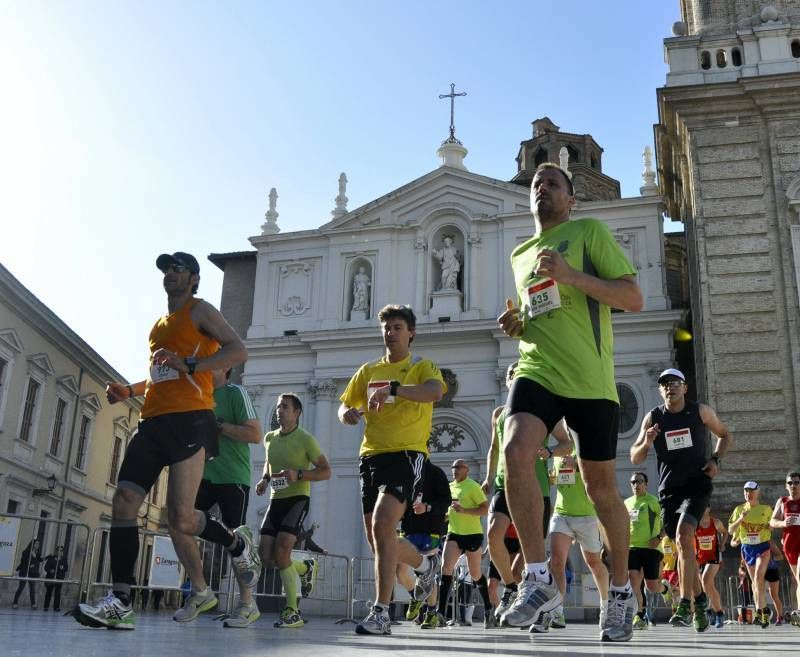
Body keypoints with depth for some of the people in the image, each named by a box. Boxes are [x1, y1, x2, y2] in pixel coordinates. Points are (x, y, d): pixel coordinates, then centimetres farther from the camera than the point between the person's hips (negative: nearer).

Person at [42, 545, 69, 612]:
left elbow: (67, 568, 6)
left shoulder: (64, 559, 8)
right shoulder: (51, 557, 2)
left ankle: (56, 607, 5)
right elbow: (46, 566, 1)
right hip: (50, 578, -1)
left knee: (57, 593, 0)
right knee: (49, 592, 4)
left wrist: (63, 567, -15)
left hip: (59, 578, 1)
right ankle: (46, 606, 11)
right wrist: (49, 570, -17)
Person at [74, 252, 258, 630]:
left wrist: (189, 365, -19)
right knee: (123, 503, -7)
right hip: (153, 421, 8)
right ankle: (121, 603, -5)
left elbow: (238, 351, -8)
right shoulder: (159, 326, 28)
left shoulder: (199, 310, 4)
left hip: (189, 420, -8)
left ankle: (237, 544, 15)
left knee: (179, 517, -13)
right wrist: (130, 391, 21)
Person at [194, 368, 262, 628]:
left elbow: (255, 434, -14)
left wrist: (217, 425, -16)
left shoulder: (235, 393, -4)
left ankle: (247, 604, 4)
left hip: (233, 477, -7)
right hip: (205, 476, 7)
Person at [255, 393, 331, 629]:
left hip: (297, 499, -6)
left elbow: (326, 471, -8)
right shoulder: (270, 438, 10)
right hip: (276, 500, 6)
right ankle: (305, 568, 28)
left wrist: (299, 474, -22)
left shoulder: (305, 439, -8)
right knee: (266, 557, -3)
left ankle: (293, 612, -10)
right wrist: (264, 479, 11)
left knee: (281, 551, -22)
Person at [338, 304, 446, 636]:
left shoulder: (422, 366, 2)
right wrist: (347, 413, -8)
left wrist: (392, 388, -34)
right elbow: (345, 407, 18)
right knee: (375, 534, 12)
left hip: (406, 453, -6)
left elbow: (435, 391, -20)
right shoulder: (368, 370, 17)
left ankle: (381, 610, -23)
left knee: (383, 524, -25)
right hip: (371, 455, 6)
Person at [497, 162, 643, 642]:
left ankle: (622, 591, 26)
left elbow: (634, 299, -5)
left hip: (591, 380, -3)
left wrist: (572, 275, -17)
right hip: (537, 371, 4)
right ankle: (540, 579, -16)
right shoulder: (520, 255, 20)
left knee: (601, 487, 4)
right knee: (516, 452, -25)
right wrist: (519, 326, 8)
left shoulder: (590, 232, 3)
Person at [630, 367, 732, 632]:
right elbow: (635, 458, 1)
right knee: (684, 546, 9)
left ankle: (685, 605, -21)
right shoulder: (653, 418, 0)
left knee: (683, 536, -23)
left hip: (697, 485, -3)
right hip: (668, 489, 3)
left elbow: (725, 435, 14)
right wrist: (646, 443, -20)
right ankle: (700, 599, 29)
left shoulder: (700, 411, -2)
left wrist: (716, 460, -3)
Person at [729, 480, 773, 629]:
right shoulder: (739, 509, 3)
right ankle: (763, 611, 23)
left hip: (762, 547, -3)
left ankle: (759, 611, -19)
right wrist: (740, 519, -14)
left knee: (759, 577, -21)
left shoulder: (766, 509, -1)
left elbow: (771, 527, 12)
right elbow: (730, 530, 2)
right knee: (754, 581, 11)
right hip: (746, 548, 3)